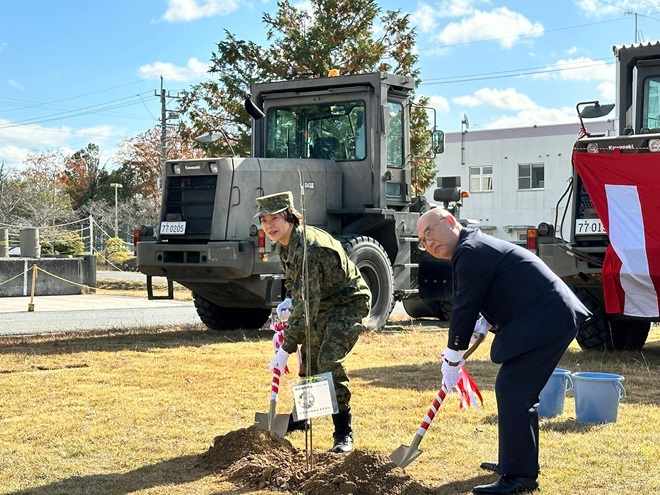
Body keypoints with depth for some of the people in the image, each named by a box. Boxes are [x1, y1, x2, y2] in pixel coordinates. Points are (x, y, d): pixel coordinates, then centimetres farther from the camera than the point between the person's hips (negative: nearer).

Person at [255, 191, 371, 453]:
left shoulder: (308, 247, -33)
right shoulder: (283, 245, -2)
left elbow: (306, 304, -34)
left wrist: (285, 349, -32)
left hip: (349, 303, -9)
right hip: (323, 304, 10)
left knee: (329, 360, -22)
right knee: (309, 358, 16)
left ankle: (343, 433, -13)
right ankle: (301, 416, 38)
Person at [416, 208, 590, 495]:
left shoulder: (470, 251, -13)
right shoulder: (477, 247, 20)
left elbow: (465, 307, -13)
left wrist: (452, 359, -6)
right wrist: (485, 324, 15)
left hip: (544, 321, -11)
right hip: (556, 318, 11)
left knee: (512, 390, -13)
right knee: (520, 391, 19)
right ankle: (519, 461, 30)